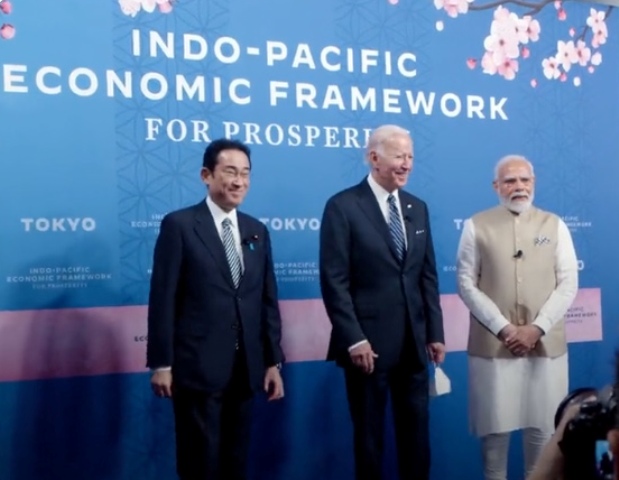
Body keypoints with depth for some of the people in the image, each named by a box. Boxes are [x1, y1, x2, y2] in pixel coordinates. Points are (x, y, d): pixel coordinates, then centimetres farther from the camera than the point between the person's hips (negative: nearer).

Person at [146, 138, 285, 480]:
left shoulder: (257, 231, 11)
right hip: (198, 366, -5)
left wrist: (273, 361, 7)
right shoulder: (179, 225, -5)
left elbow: (268, 300, 11)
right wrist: (161, 363, -11)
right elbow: (163, 299, -8)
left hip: (245, 368, 5)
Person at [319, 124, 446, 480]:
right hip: (368, 341, -5)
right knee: (369, 433, 10)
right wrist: (354, 339, -17)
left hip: (414, 341, 5)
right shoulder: (343, 206, -7)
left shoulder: (417, 208, 12)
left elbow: (428, 276, 12)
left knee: (416, 428, 13)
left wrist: (435, 332, 7)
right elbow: (335, 281, -12)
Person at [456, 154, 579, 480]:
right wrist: (503, 328, -11)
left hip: (545, 343, 2)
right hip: (493, 344, -1)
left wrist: (537, 328, -9)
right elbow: (466, 284, -2)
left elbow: (568, 284, 3)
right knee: (494, 426, 5)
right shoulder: (476, 226, 3)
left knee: (543, 426, 7)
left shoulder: (554, 225, 9)